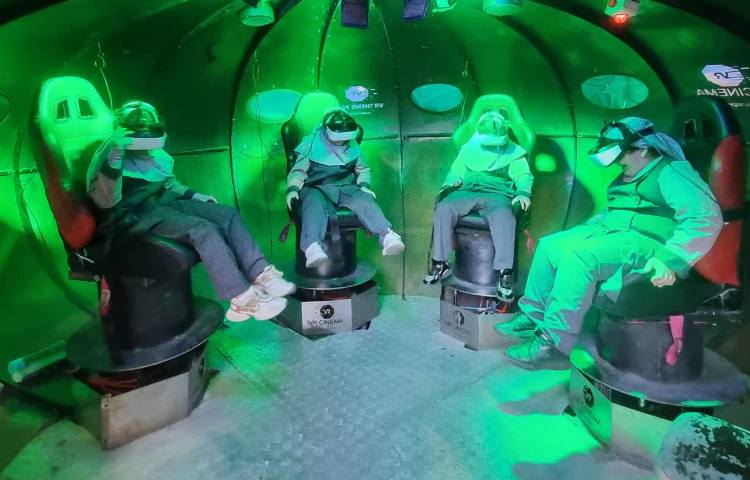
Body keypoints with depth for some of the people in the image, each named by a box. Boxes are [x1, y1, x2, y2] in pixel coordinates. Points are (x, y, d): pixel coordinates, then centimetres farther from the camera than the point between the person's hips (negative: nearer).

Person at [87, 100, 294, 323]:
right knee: (204, 229, -30)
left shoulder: (155, 155, 12)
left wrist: (192, 195, 16)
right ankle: (243, 299, -30)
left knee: (227, 215, -8)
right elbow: (106, 202, -24)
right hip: (134, 217, -8)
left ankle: (260, 275, -15)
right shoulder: (110, 157, -8)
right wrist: (114, 158, -35)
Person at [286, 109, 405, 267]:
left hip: (346, 188, 3)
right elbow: (298, 171, 5)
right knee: (315, 204, -38)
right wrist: (293, 189, -13)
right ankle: (312, 246, -60)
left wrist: (364, 186, 3)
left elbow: (363, 169, 23)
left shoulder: (352, 146, 14)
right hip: (316, 189, -2)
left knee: (364, 199, -29)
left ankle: (387, 234, -50)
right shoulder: (312, 144, 5)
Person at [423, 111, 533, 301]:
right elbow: (456, 171, 24)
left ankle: (504, 273, -34)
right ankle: (440, 263, -19)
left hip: (497, 195, -2)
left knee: (503, 218, -37)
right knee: (443, 209, -28)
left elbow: (524, 176, 6)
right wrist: (450, 184, 1)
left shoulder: (514, 153, 17)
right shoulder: (468, 149, 26)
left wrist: (523, 193, -16)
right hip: (467, 192, 3)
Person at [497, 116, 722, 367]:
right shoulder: (629, 177, 22)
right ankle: (533, 316, 5)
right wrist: (578, 232, 21)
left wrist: (670, 259, -30)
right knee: (549, 245, 3)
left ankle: (553, 341, -28)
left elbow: (706, 218, -20)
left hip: (641, 243, -10)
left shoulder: (671, 172, -7)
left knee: (579, 256, -33)